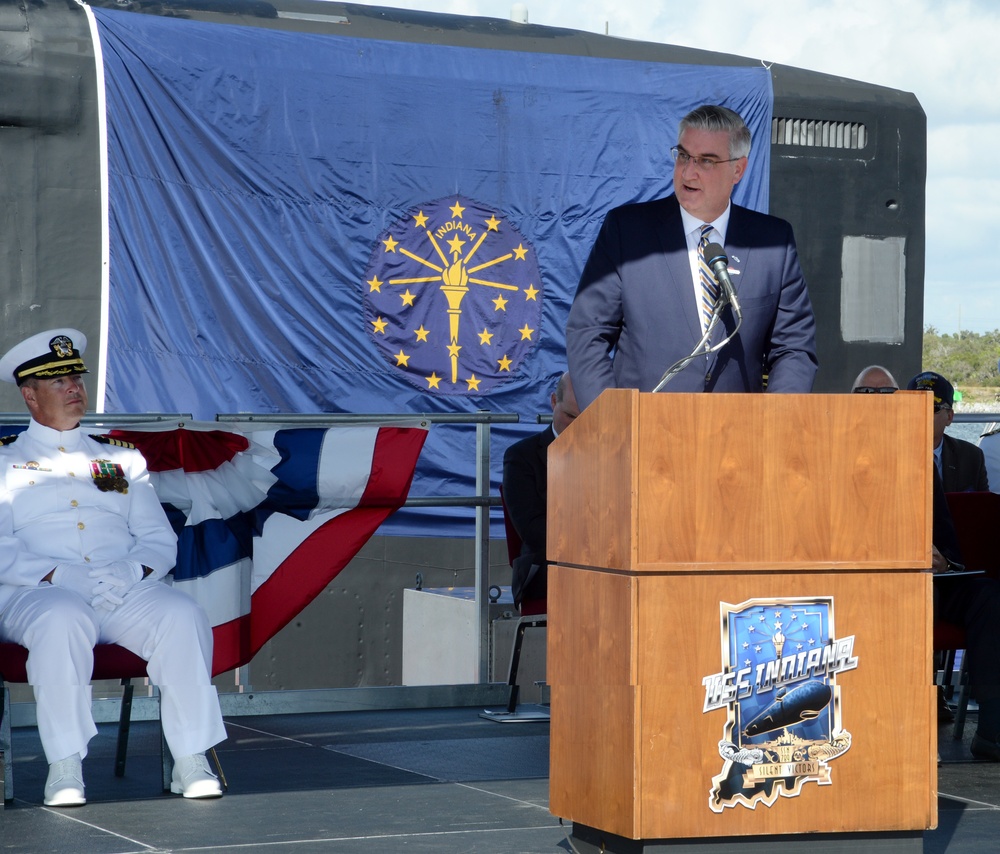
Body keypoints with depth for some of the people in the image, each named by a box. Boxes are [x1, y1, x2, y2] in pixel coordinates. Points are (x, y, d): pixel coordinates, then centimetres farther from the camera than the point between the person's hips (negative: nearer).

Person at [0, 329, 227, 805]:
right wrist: (58, 575, -17)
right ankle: (65, 767, -32)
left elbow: (161, 541, 15)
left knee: (182, 615, -28)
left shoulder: (122, 460, 24)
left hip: (126, 592, 3)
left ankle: (191, 761, -25)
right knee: (63, 620, -38)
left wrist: (132, 570, -8)